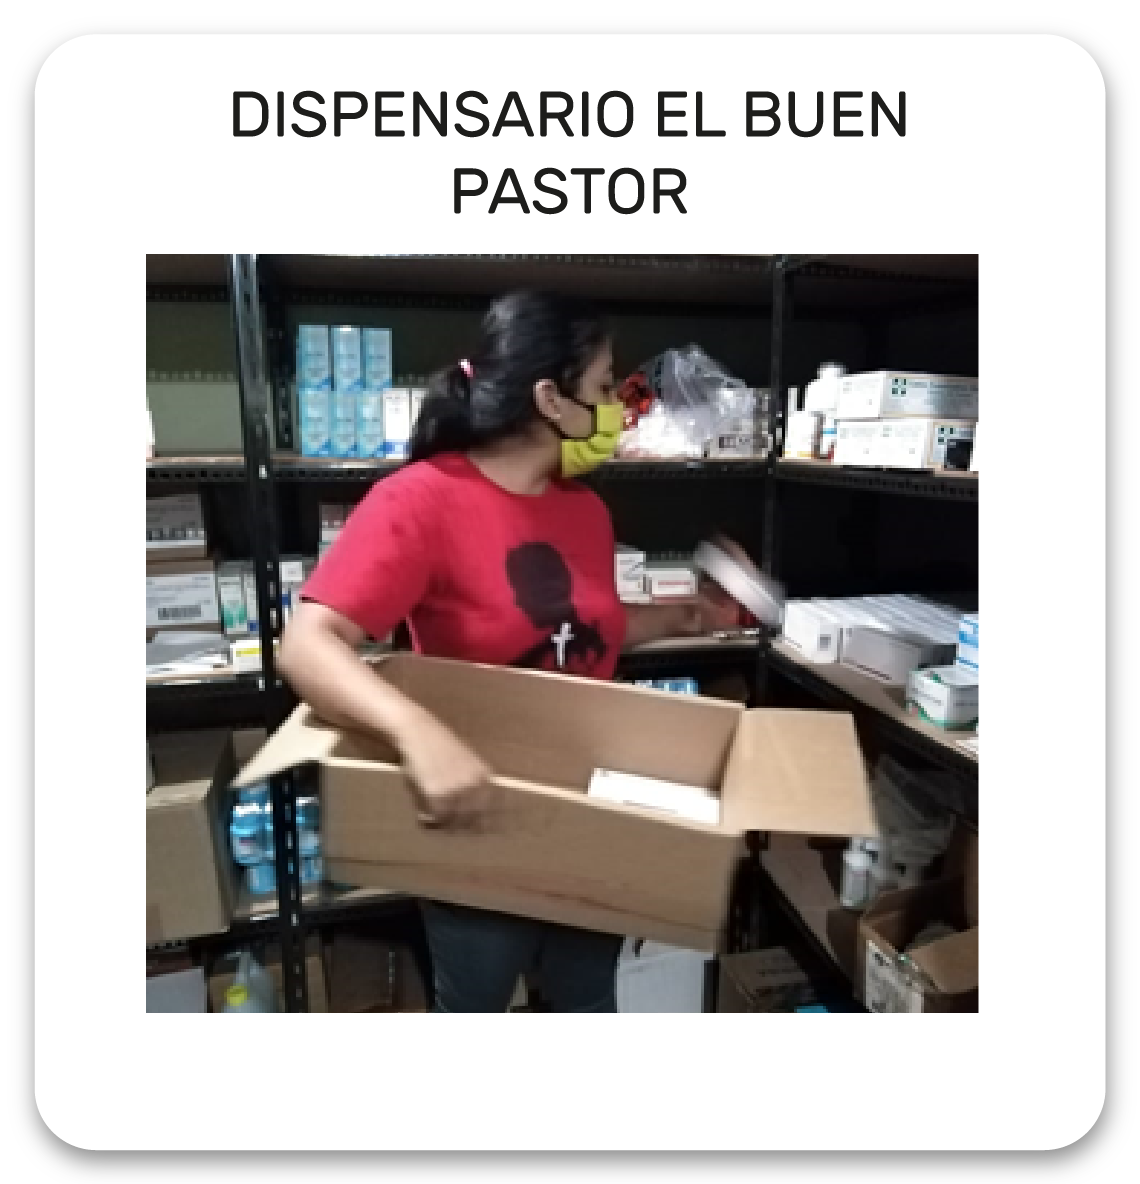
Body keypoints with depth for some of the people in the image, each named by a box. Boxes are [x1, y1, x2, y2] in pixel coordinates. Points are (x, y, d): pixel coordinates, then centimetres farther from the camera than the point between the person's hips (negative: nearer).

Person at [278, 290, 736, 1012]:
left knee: (589, 997, 26)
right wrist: (419, 730, -43)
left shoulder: (586, 509, 0)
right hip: (477, 823, -5)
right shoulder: (422, 499, -20)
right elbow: (306, 645, -28)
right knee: (475, 1001, 21)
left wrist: (676, 618, 6)